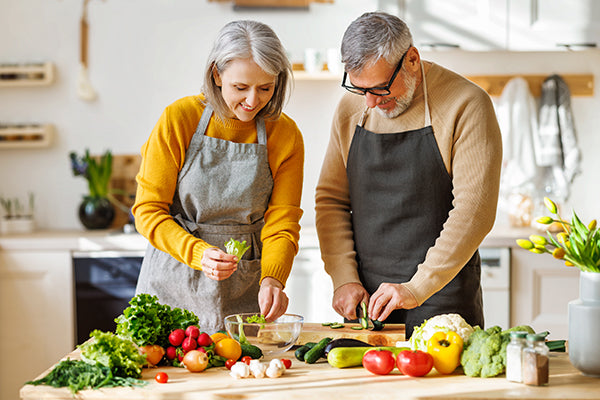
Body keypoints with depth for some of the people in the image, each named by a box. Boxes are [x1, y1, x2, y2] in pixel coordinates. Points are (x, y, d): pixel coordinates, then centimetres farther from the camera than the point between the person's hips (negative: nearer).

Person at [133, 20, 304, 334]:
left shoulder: (285, 135, -5)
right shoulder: (179, 119, -10)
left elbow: (281, 225, -6)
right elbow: (148, 211, -9)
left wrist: (271, 279, -26)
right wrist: (198, 253, -26)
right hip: (174, 284, -1)